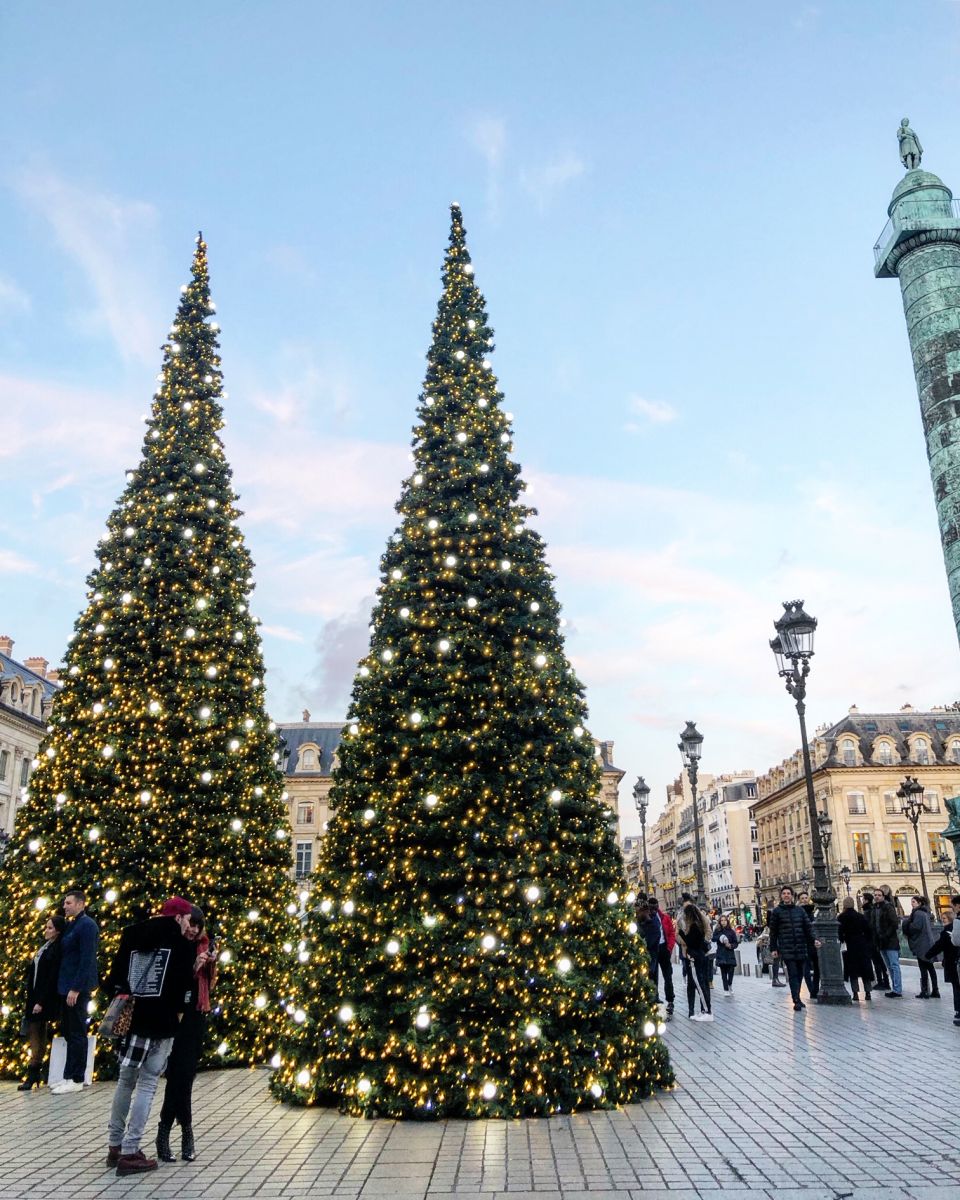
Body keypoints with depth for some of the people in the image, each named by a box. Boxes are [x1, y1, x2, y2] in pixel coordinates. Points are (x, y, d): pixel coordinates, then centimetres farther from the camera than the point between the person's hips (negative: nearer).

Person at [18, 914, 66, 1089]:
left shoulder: (58, 949, -13)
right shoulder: (44, 946, 13)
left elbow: (53, 977, -17)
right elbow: (33, 974, 16)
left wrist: (41, 1001, -19)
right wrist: (29, 998, 14)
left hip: (44, 998, -8)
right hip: (34, 996, 8)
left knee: (36, 1035, -5)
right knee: (35, 1035, 8)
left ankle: (33, 1074, 0)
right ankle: (34, 1074, 12)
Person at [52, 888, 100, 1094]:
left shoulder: (87, 925, -14)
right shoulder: (71, 925, 15)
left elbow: (87, 959, -19)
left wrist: (76, 988, -22)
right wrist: (64, 987, 13)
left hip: (77, 988, -9)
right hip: (67, 987, 9)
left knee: (77, 1033, -3)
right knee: (68, 1032, 14)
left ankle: (76, 1080, 4)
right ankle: (69, 1076, 23)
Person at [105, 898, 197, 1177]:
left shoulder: (132, 937, 12)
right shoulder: (181, 944, -5)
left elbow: (115, 976, 12)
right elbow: (184, 985, -8)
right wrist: (179, 1012, 7)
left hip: (129, 1018, 6)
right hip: (161, 1023, -6)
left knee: (126, 1080, 18)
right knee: (147, 1084, 0)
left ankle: (115, 1145, 23)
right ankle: (129, 1152, 0)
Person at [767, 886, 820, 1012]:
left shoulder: (799, 910, 11)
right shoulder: (777, 912, 3)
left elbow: (808, 926, 9)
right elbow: (773, 932, 3)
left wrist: (813, 940, -7)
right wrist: (773, 948, 0)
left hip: (801, 948, 3)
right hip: (787, 949, -3)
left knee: (799, 974, 9)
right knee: (793, 974, -10)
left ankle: (797, 998, 22)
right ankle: (796, 1001, -11)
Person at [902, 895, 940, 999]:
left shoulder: (917, 913, -13)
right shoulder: (925, 912, 16)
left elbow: (915, 927, -23)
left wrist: (905, 923, -6)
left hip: (921, 945, -9)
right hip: (929, 944, 9)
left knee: (923, 968, -5)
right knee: (930, 967, 12)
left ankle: (925, 992, -4)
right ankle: (935, 991, 15)